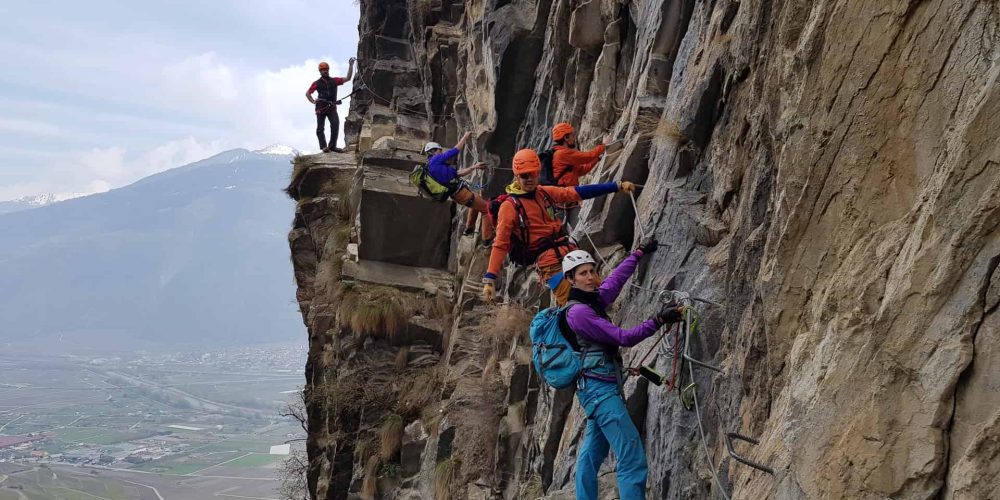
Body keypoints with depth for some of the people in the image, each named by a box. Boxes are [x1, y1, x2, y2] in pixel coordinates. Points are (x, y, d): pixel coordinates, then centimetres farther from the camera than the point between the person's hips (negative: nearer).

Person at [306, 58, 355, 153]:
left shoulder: (334, 81, 9)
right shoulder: (317, 83, 5)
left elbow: (348, 78, 3)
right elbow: (308, 93, 13)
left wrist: (351, 65, -4)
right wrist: (313, 101, -3)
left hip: (332, 107, 1)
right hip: (321, 108, -1)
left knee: (335, 124, -14)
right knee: (320, 128, -1)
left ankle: (332, 145, -8)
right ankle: (323, 146, 6)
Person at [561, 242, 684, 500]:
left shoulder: (594, 300, 12)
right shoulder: (578, 311, -13)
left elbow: (617, 278, 29)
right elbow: (623, 337, -15)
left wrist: (639, 252, 38)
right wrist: (658, 321, -18)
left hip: (598, 388, 10)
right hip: (600, 387, -10)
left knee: (591, 455, 11)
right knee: (632, 457, -15)